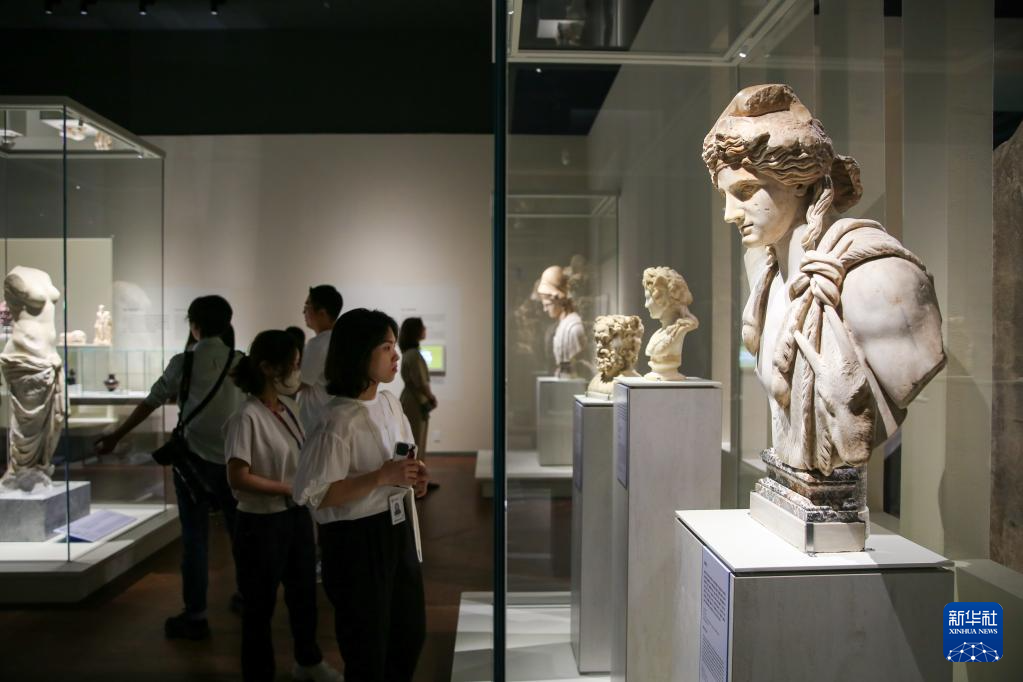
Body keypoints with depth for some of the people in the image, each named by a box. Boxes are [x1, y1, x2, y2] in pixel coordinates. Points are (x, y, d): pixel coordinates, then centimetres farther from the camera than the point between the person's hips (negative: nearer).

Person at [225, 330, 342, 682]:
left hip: (297, 516, 8)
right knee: (260, 604, 11)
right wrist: (290, 488, -18)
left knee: (304, 593, 23)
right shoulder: (248, 417, -20)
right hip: (262, 523, -8)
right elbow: (238, 479, -22)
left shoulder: (289, 407, 4)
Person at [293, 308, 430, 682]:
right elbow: (316, 495, -24)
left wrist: (412, 476, -3)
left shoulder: (389, 401, 2)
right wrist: (381, 478, -27)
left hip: (397, 528, 8)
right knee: (367, 643, 11)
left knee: (411, 631, 22)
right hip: (356, 538, -8)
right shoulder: (339, 422, -23)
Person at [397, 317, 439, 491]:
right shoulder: (414, 354, -20)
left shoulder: (409, 353, 10)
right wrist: (431, 398, -6)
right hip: (416, 402, -10)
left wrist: (428, 396, 8)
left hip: (413, 400, 10)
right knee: (415, 443, -2)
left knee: (418, 442, 17)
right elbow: (420, 382, -21)